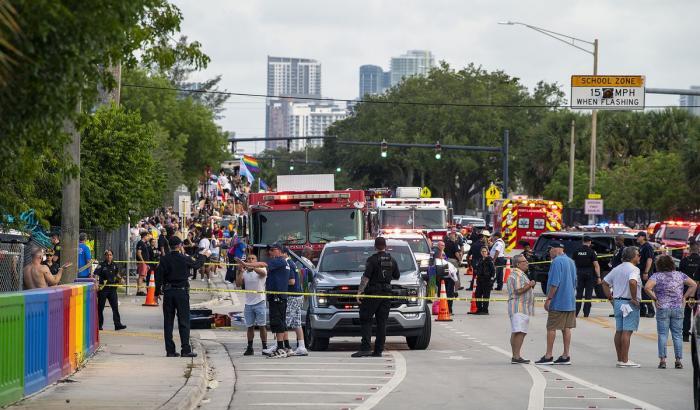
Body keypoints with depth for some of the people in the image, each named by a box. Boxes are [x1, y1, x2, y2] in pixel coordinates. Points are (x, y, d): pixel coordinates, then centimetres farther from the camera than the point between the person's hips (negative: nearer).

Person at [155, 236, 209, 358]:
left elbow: (159, 276, -1)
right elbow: (196, 264, 12)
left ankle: (170, 350, 6)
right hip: (182, 292, -2)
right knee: (184, 322, 1)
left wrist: (157, 292, 9)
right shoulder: (185, 259, -7)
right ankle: (185, 350, -3)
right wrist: (203, 256, 31)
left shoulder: (164, 259, -1)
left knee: (168, 322, 7)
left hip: (168, 292, 2)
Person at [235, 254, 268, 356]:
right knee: (250, 327, 7)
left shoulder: (261, 269, -2)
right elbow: (238, 284, 0)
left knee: (262, 326, -3)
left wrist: (248, 266, -41)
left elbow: (262, 273, -27)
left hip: (259, 302, -4)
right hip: (248, 303, 4)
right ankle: (249, 348, 11)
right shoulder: (244, 273, 11)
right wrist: (240, 271, -10)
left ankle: (264, 347, 2)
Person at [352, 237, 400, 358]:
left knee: (366, 320, -3)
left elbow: (366, 277, -15)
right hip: (387, 293, 5)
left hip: (373, 293, -5)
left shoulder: (372, 260, -9)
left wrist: (359, 292, -14)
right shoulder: (392, 260, 8)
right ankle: (378, 350, 5)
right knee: (382, 322, 7)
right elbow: (397, 276, 19)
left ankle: (365, 347, -16)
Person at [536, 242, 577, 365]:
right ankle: (566, 356, 7)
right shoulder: (571, 262, 15)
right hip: (570, 302, 8)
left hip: (558, 303, -8)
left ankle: (548, 356, -2)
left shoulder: (557, 262, -13)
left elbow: (554, 283, -19)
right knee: (566, 328, 7)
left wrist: (549, 299, -16)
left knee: (551, 328, -3)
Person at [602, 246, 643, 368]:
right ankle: (625, 360, -8)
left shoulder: (617, 269, 14)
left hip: (617, 302, 8)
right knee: (627, 331, -7)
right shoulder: (633, 269, -13)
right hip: (629, 303, -8)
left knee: (619, 331, 11)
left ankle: (620, 359, 16)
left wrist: (609, 296, 15)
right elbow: (632, 282, -32)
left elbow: (605, 282, 17)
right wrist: (634, 298, -22)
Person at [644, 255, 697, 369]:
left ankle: (662, 360, -2)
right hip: (678, 308, 2)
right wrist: (685, 297, 6)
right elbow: (694, 284, 3)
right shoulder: (679, 275, 4)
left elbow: (647, 287, -19)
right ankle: (678, 360, 7)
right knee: (677, 335, 7)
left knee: (662, 334, 3)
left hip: (662, 309, -2)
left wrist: (655, 299, -7)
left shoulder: (657, 276, -5)